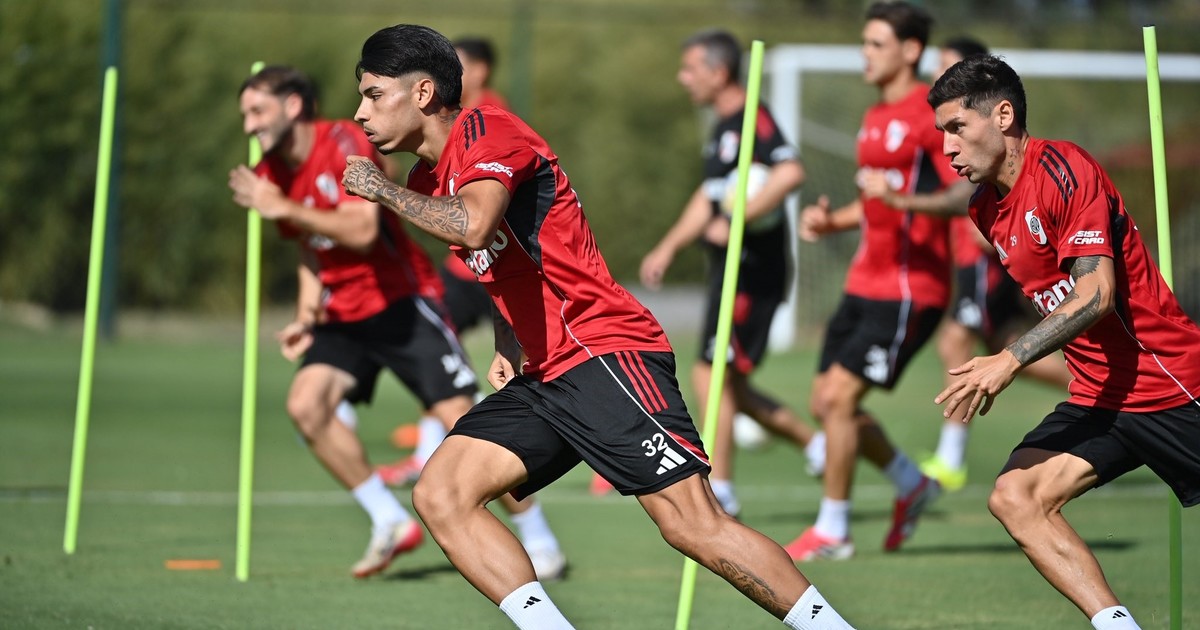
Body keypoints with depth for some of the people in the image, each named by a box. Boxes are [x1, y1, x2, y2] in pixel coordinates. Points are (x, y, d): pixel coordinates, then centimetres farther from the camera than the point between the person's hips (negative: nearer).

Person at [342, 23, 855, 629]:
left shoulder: (486, 129, -8)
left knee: (693, 524, -16)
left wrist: (381, 188, -15)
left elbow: (474, 224, -29)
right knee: (439, 495, -6)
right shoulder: (427, 181, 19)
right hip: (544, 376, 10)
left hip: (605, 351, -10)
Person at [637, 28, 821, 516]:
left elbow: (790, 172, -31)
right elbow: (708, 199, 28)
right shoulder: (723, 128, 17)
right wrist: (668, 248, 21)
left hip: (752, 271, -10)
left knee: (712, 377, -8)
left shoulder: (753, 121, -15)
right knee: (729, 386, 12)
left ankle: (719, 493, -3)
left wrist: (736, 221, -30)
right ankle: (819, 446, 20)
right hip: (731, 270, 10)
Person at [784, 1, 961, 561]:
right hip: (866, 281, 9)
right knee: (825, 402, 9)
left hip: (908, 288, -9)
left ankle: (831, 531, -1)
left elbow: (966, 193, -20)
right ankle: (912, 484, 27)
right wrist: (831, 220, 11)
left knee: (838, 397, -12)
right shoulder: (876, 117, 17)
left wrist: (903, 199, -33)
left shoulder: (930, 114, -12)